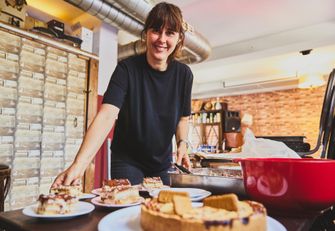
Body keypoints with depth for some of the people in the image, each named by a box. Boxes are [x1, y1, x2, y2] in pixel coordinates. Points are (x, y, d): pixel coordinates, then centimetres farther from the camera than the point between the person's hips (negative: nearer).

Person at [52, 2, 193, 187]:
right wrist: (79, 164, -39)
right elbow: (106, 116, -28)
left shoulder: (184, 74, -7)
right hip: (127, 161, -3)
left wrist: (182, 144, -11)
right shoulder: (127, 68, -17)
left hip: (163, 163, 4)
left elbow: (183, 118, 6)